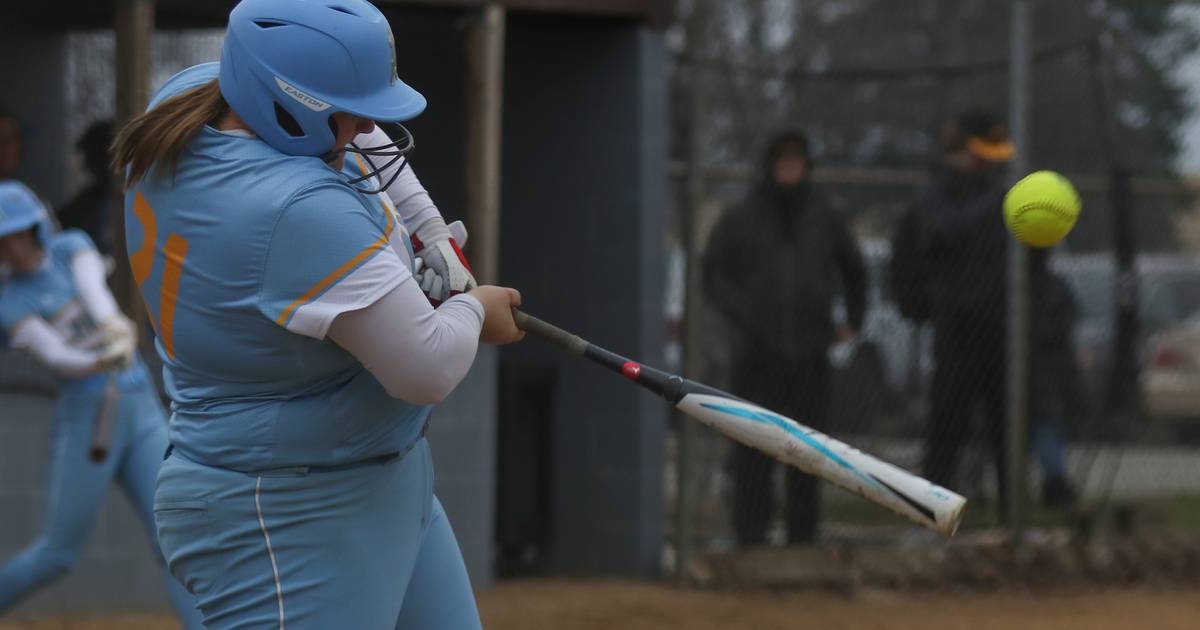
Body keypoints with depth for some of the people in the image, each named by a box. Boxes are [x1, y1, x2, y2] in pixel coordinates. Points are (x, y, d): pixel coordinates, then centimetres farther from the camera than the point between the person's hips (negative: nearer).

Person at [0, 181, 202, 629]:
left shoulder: (71, 246, 8)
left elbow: (93, 290, -12)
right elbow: (54, 356, -18)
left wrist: (115, 327, -33)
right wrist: (99, 362, -38)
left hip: (142, 412, 3)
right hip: (86, 422, -3)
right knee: (58, 554, 4)